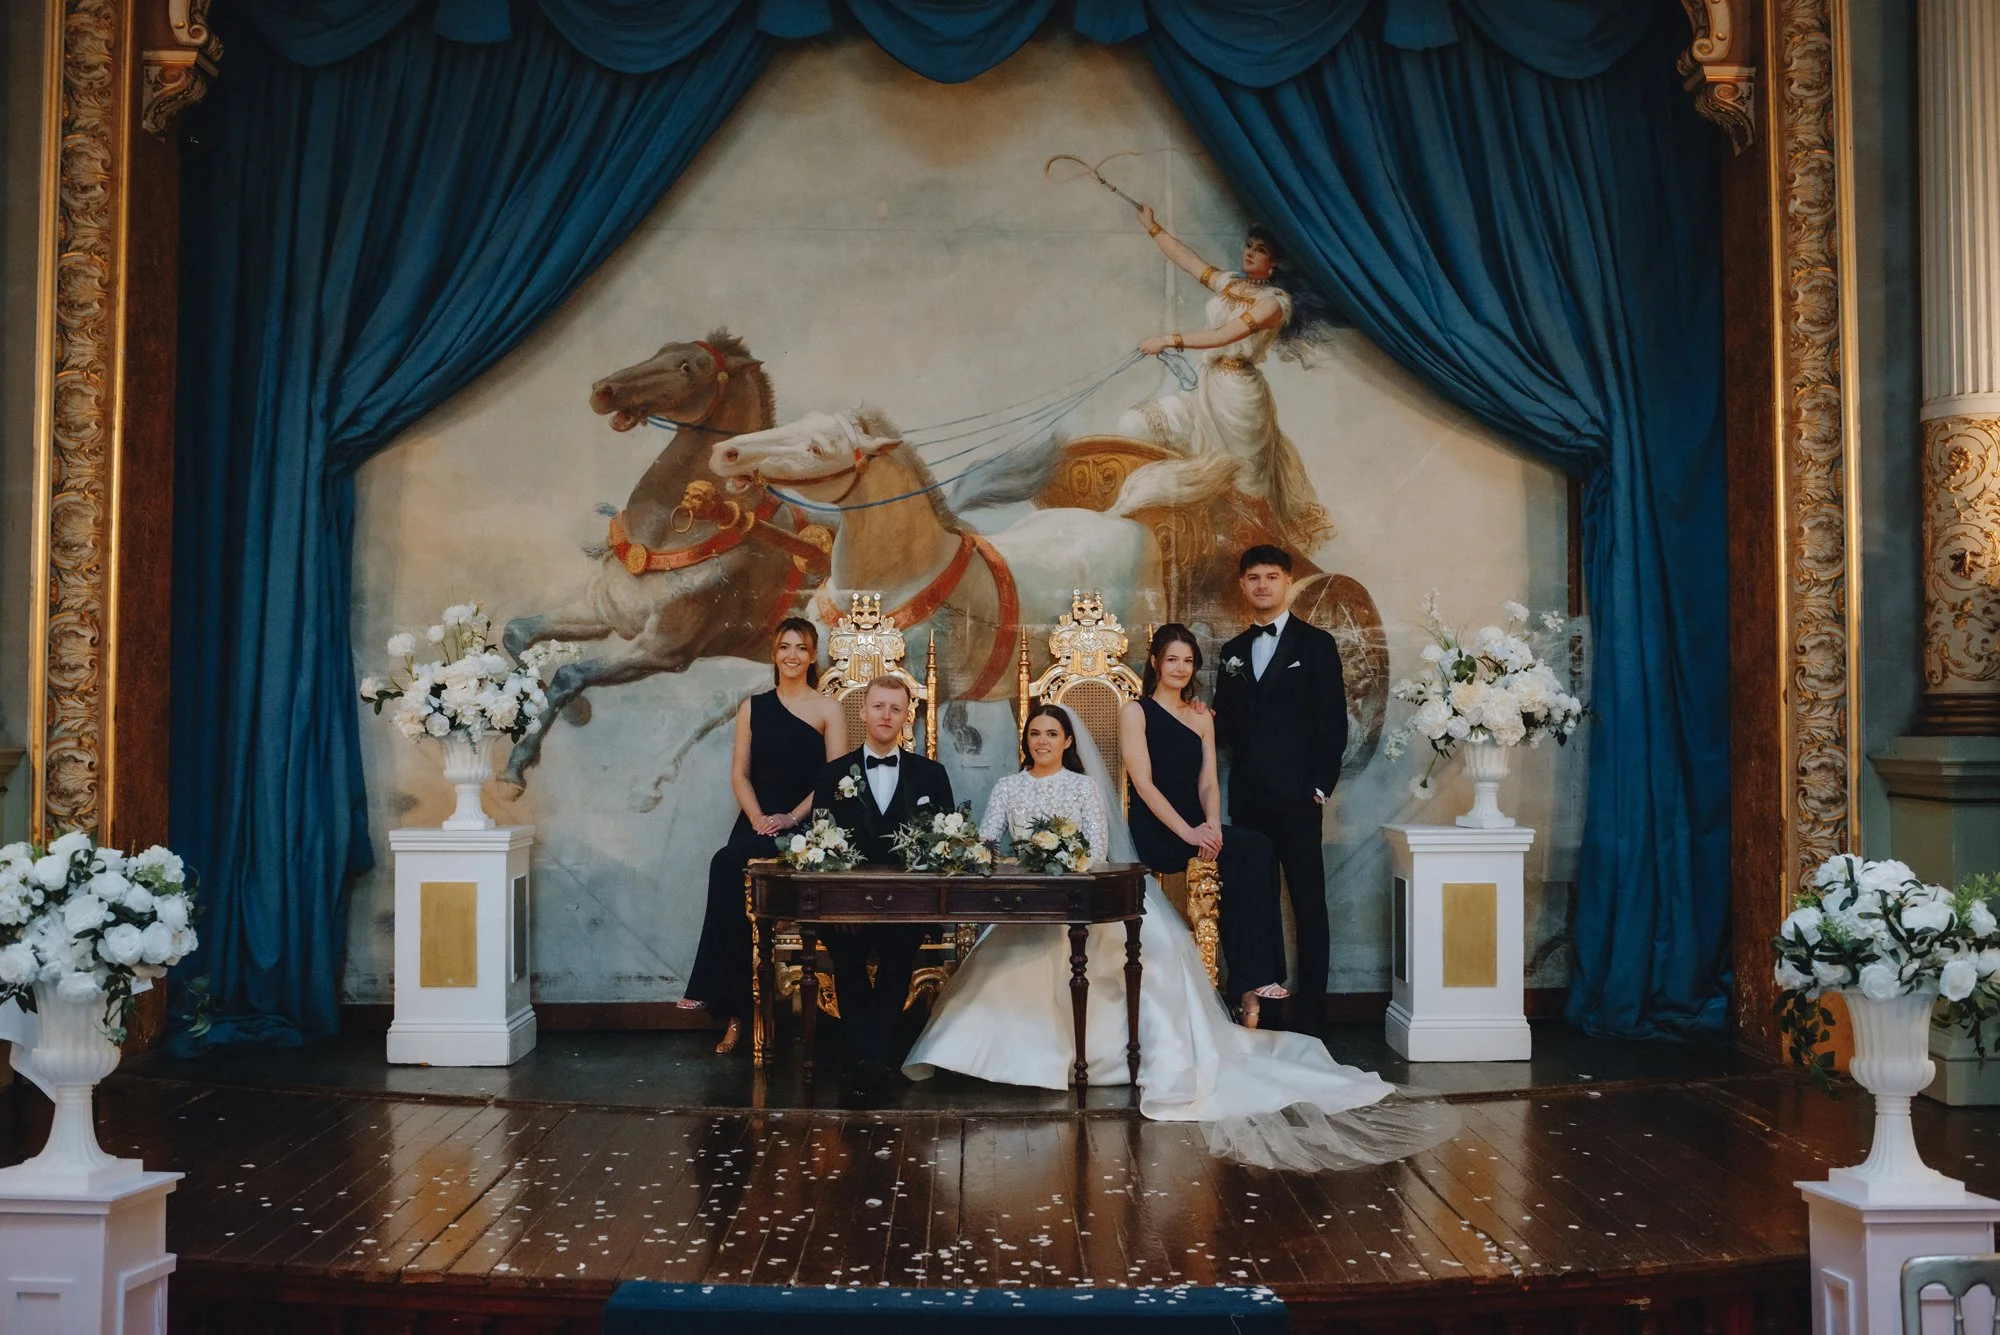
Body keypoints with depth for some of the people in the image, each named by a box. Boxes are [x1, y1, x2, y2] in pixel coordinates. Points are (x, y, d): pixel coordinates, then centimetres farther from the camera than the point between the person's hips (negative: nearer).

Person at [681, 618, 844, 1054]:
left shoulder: (827, 710, 6)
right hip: (757, 823, 3)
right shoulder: (752, 707, 16)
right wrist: (757, 817, -9)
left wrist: (791, 818, -15)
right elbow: (739, 773, 10)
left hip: (804, 826, -3)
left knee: (728, 862, -29)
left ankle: (711, 989, -22)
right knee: (742, 909, -21)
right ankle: (735, 1016, -16)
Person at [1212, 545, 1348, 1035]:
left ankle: (1310, 1009, 4)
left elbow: (1333, 722, -2)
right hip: (1247, 798, 4)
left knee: (1309, 903, 0)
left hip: (1296, 795, -4)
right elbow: (1227, 724, 16)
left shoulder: (1315, 644, 2)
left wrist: (1322, 785, -9)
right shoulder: (1234, 651, 16)